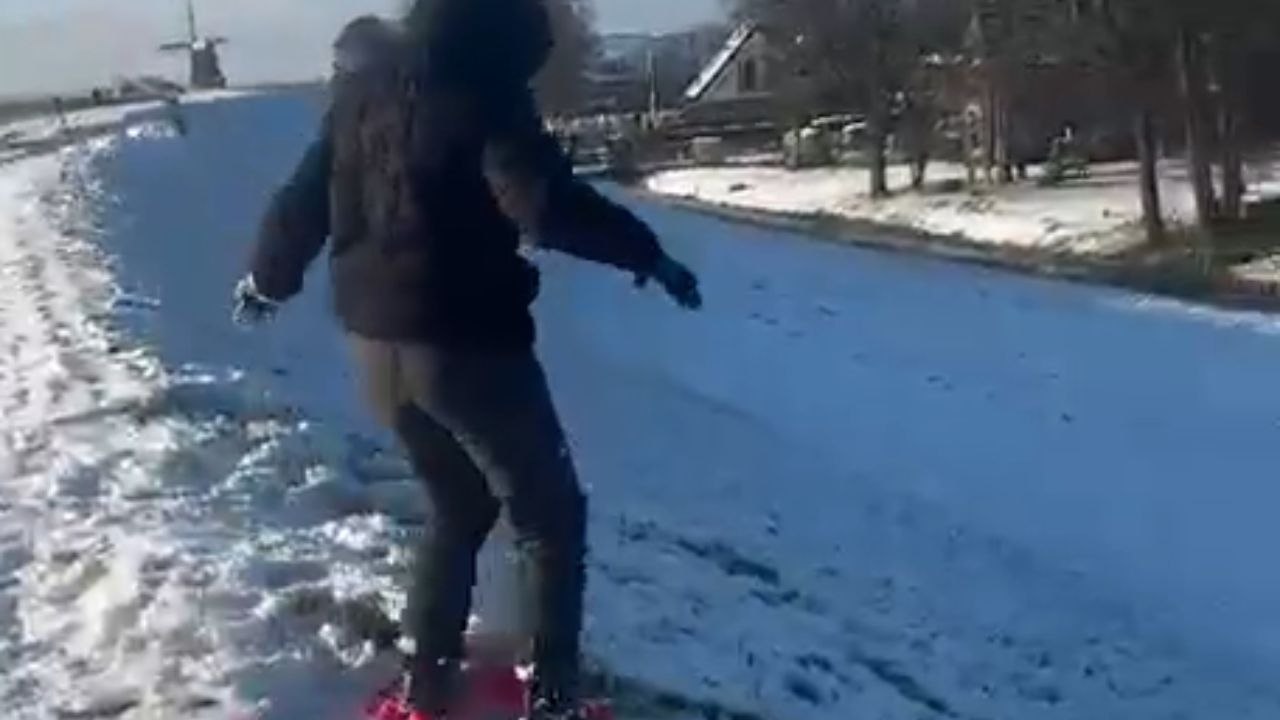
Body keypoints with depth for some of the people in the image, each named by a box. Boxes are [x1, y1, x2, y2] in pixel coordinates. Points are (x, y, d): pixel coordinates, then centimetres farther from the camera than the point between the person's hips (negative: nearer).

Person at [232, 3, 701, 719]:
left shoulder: (364, 88, 8)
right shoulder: (482, 90, -13)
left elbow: (305, 194, 18)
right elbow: (548, 205, -27)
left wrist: (267, 278, 33)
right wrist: (648, 255, -19)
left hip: (379, 343, 7)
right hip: (465, 343, -7)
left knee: (458, 508, 25)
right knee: (551, 516, 8)